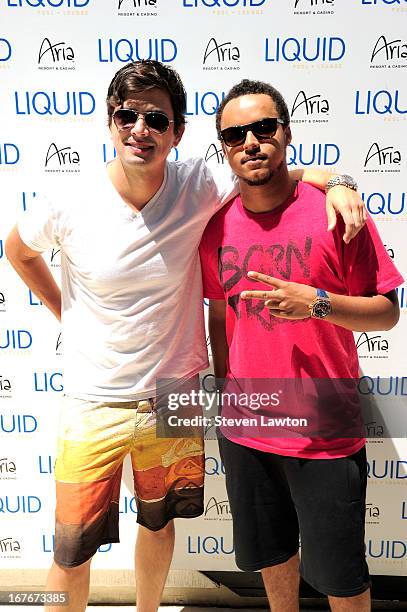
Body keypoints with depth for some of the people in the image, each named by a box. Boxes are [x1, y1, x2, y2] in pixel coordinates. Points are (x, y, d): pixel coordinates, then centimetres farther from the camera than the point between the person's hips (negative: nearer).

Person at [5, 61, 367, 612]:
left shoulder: (199, 187, -12)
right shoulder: (69, 205, -13)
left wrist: (336, 184, -18)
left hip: (175, 399, 2)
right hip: (95, 406, -1)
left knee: (158, 523, 24)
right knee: (71, 555, 9)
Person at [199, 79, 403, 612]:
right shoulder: (217, 226, 0)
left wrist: (318, 302, -25)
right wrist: (225, 390, 13)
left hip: (325, 431, -3)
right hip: (244, 429, 4)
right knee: (271, 553, 24)